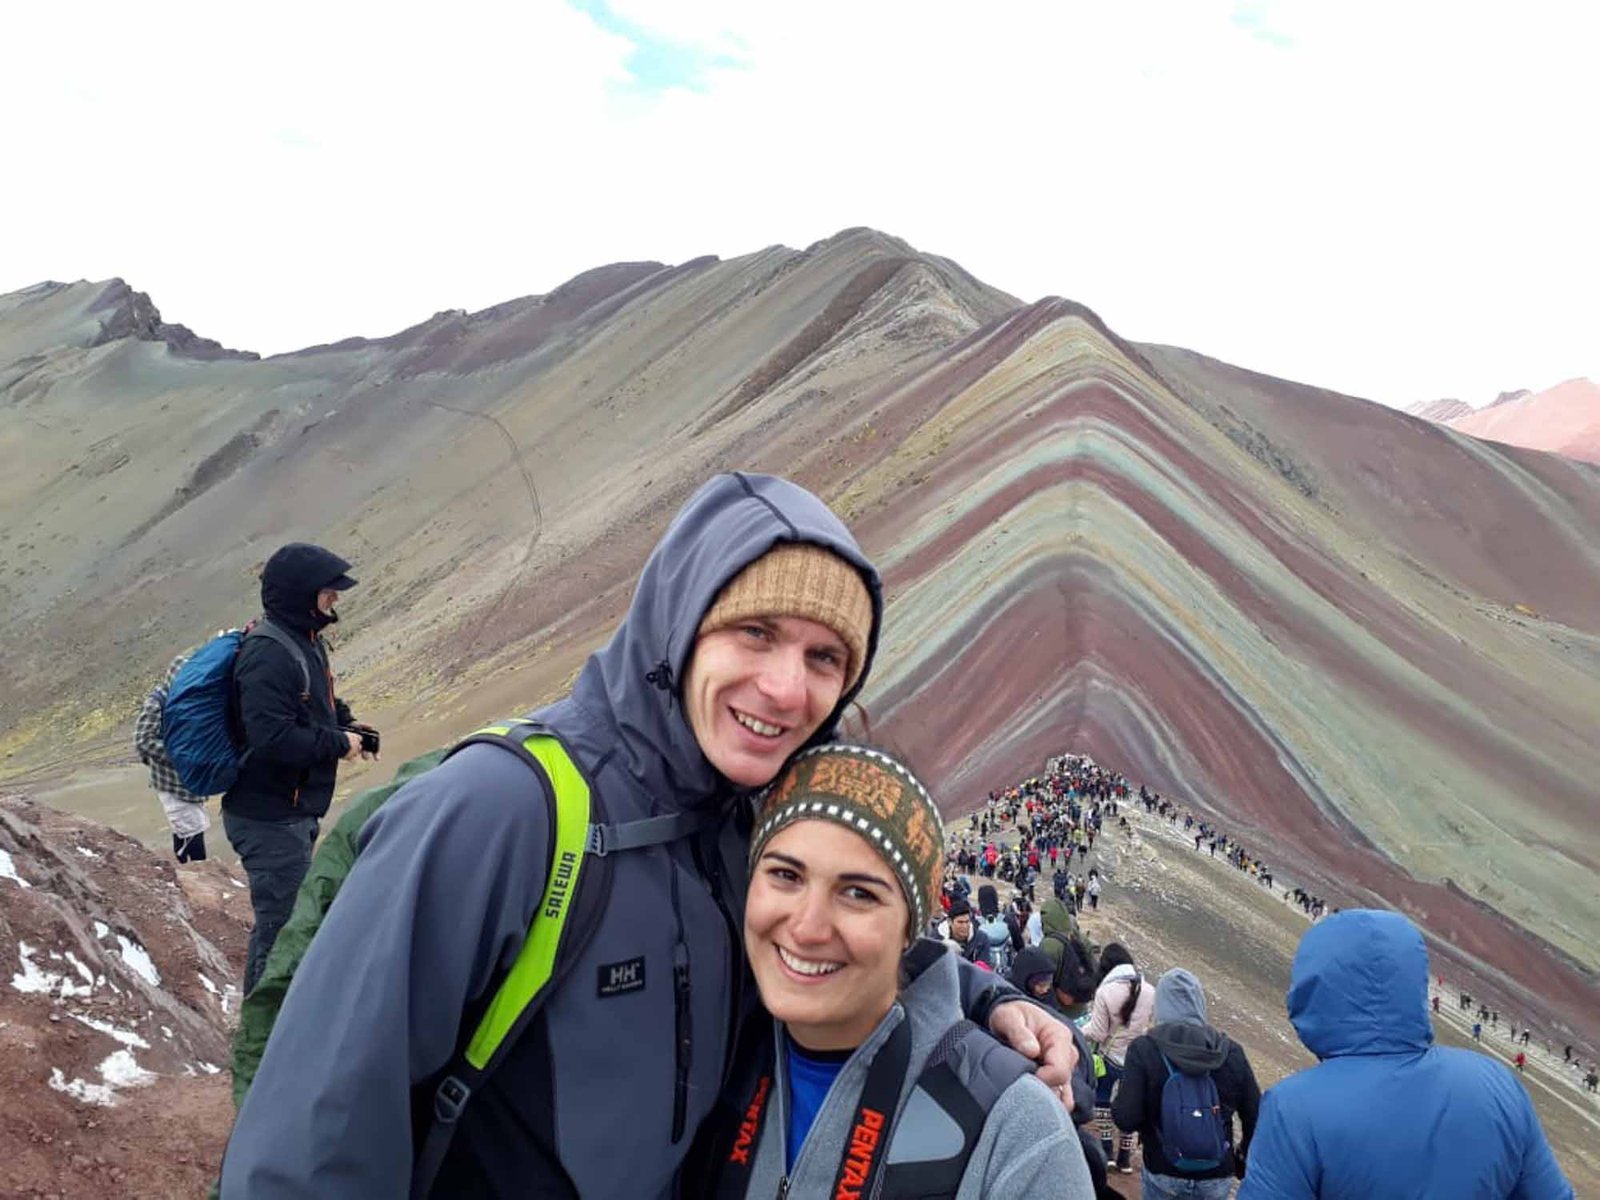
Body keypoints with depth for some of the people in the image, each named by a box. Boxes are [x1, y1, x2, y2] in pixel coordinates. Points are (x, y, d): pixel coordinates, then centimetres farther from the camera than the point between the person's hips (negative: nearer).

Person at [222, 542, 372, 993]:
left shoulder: (307, 642, 8)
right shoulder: (268, 657, -24)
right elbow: (272, 738, -32)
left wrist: (346, 724, 3)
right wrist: (338, 744, -21)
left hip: (297, 812, 11)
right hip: (269, 819, -10)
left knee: (297, 913, 23)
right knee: (281, 924, -2)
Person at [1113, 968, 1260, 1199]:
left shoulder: (1143, 1050, -15)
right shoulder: (1231, 1052, -7)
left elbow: (1125, 1119, -20)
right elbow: (1256, 1116, -2)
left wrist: (1117, 1105, 3)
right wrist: (1244, 1161, 15)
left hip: (1163, 1173, -1)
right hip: (1217, 1176, 1)